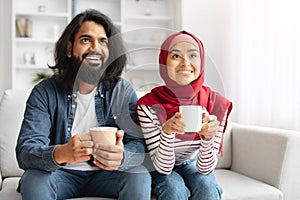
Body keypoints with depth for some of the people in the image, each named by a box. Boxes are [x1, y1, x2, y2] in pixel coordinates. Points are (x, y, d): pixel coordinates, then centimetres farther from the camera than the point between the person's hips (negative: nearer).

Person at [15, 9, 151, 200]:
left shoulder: (124, 91, -6)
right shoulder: (45, 92, -9)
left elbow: (139, 144, -15)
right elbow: (25, 151, -19)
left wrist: (121, 157, -41)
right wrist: (61, 154, -43)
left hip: (105, 175, 1)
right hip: (62, 175, 0)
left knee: (140, 176, -26)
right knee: (33, 179, -30)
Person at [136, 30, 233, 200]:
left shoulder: (217, 104, -19)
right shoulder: (148, 105, -25)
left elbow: (205, 168, -17)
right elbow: (163, 167, -22)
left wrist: (208, 137, -38)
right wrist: (167, 132, -41)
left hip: (192, 164, 2)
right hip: (160, 170, -2)